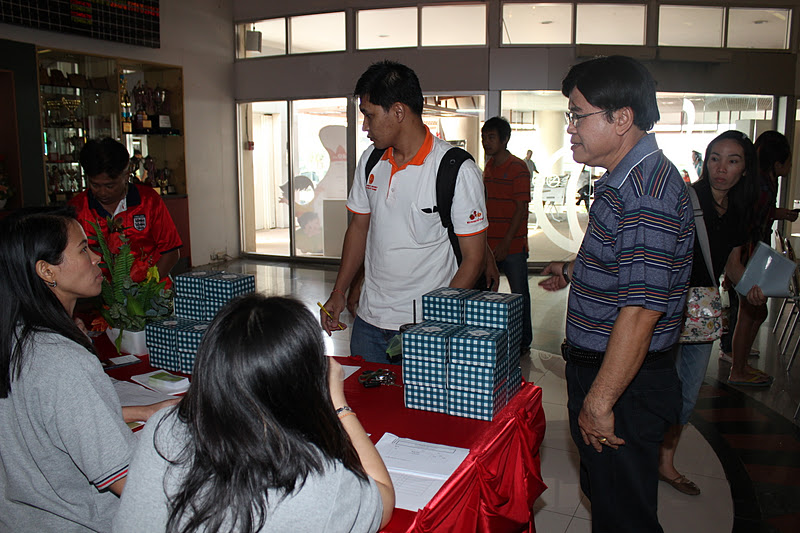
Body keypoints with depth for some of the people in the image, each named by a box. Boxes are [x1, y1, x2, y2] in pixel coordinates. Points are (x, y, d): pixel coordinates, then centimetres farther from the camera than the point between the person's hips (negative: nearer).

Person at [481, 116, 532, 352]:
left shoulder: (518, 168, -11)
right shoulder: (488, 167, 11)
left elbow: (521, 208, -15)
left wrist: (506, 242, -20)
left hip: (513, 245, -7)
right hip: (489, 244, 7)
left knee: (519, 294, 5)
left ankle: (524, 341, 18)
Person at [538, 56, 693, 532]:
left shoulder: (647, 193, -26)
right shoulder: (627, 179, 8)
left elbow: (640, 309, -28)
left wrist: (599, 402, -24)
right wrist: (576, 270, 29)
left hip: (625, 382, -10)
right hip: (600, 367, 10)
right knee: (603, 493, 26)